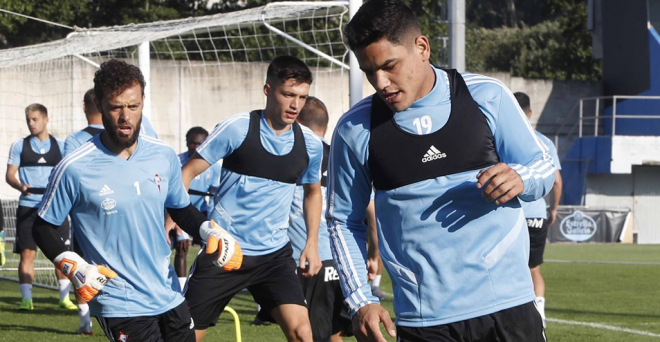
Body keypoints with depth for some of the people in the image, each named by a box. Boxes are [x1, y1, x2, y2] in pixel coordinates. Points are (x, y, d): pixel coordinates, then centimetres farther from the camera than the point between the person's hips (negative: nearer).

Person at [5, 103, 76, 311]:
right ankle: (26, 298, 0)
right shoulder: (19, 146, 7)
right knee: (27, 253, -4)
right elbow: (10, 175, 4)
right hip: (28, 206, -1)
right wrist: (20, 185, -17)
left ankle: (65, 297, 8)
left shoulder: (60, 147, 10)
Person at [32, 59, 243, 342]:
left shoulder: (164, 156, 2)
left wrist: (211, 231, -1)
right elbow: (43, 228, -1)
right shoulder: (73, 169, -12)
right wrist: (73, 266, -16)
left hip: (169, 296, 5)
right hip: (119, 306, -5)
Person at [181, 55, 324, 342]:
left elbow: (313, 191, 20)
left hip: (274, 253, 3)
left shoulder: (310, 144, 1)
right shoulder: (236, 128, -11)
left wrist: (312, 243, 11)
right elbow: (189, 172, -5)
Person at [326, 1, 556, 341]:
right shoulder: (354, 130, 0)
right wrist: (360, 301, 0)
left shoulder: (487, 96, -1)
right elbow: (344, 221, 11)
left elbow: (544, 167, 9)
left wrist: (519, 179, -15)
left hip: (508, 306, 0)